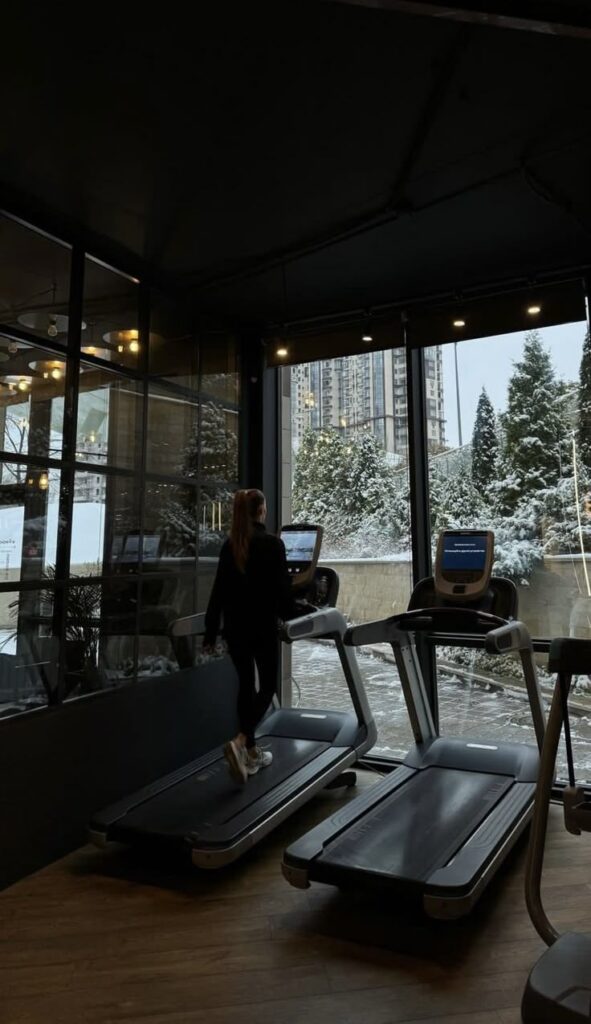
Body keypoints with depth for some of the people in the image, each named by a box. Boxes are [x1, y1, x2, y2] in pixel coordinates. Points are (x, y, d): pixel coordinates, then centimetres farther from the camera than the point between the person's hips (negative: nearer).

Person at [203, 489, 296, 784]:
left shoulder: (229, 545, 4)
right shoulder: (272, 543, -10)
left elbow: (219, 591, 5)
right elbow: (282, 588, -9)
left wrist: (210, 632, 9)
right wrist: (289, 616, 9)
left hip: (235, 627, 5)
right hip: (262, 626, -5)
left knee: (246, 685, 14)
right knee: (268, 686, 8)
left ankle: (251, 753, 21)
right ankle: (239, 742, -13)